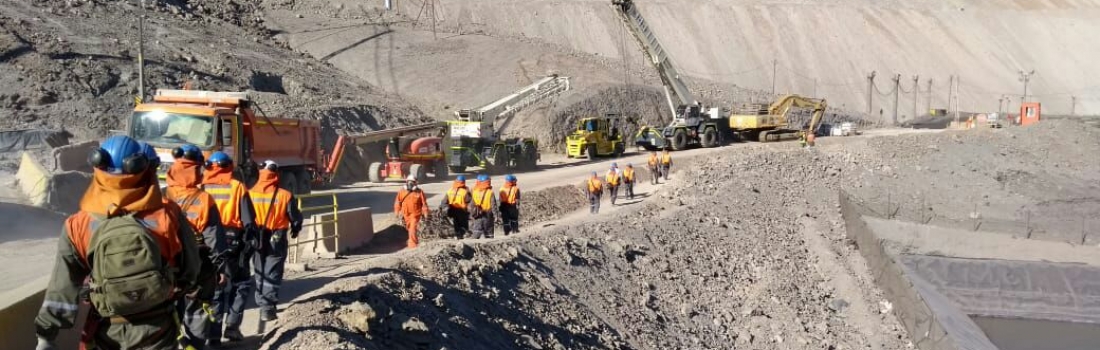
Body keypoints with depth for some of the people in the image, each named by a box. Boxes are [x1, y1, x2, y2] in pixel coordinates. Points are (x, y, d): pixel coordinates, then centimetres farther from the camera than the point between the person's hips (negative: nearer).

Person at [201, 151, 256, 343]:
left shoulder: (201, 188, 4)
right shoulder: (237, 187, -2)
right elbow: (248, 220, -5)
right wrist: (250, 242, 0)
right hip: (232, 243, -2)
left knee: (212, 286, 12)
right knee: (241, 284, 14)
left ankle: (213, 332, 9)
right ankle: (232, 325, 3)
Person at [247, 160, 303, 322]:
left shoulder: (250, 194, -6)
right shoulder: (284, 195, -12)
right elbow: (295, 217, -3)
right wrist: (295, 229, 19)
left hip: (256, 239, 3)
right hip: (276, 239, -3)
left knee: (259, 273, 18)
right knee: (272, 274, 4)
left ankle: (262, 305, 26)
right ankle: (268, 308, -1)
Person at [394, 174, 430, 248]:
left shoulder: (419, 192, -8)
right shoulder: (402, 191, -1)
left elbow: (424, 203, -3)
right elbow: (398, 202, 7)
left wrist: (425, 213, -3)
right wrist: (397, 212, 6)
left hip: (415, 213, -4)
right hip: (406, 214, 4)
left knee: (412, 229, -13)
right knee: (409, 228, 19)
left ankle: (412, 244, -3)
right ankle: (414, 240, 42)